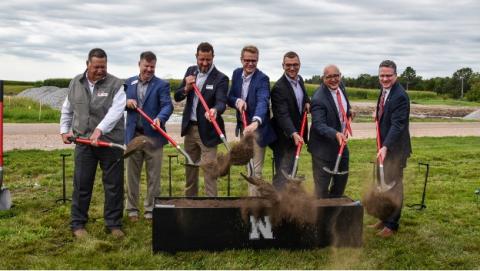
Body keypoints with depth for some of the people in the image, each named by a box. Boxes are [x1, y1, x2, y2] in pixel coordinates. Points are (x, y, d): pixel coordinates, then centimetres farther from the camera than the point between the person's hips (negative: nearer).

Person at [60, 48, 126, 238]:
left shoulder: (115, 84, -5)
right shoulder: (76, 83, 9)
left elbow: (116, 110, -19)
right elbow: (67, 109, 20)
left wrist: (100, 129, -31)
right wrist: (65, 130, 12)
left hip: (111, 142, -2)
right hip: (84, 142, 3)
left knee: (114, 185, 4)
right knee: (81, 184, 6)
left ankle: (114, 224, 16)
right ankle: (78, 224, 18)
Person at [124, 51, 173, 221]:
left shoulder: (162, 85, -1)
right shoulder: (129, 83, 11)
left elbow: (167, 105, -15)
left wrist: (160, 118, -35)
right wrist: (126, 102, -7)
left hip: (153, 136, -3)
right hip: (133, 135, 3)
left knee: (153, 176, 5)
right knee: (132, 175, 10)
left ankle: (151, 210, 17)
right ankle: (132, 209, 23)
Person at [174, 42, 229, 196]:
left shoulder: (220, 78, -13)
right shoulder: (191, 71, 5)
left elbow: (221, 102, -25)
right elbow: (177, 97, 5)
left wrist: (215, 110, -47)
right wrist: (186, 88, -16)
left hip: (207, 131, -6)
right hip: (189, 127, 6)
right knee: (190, 168, 18)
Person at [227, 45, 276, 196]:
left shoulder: (262, 79, -19)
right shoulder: (237, 73, 2)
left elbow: (262, 102, -35)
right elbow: (229, 98, 6)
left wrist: (255, 122, -54)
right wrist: (237, 101, -19)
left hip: (257, 129, -7)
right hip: (243, 127, 7)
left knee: (255, 171, -4)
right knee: (248, 168, 18)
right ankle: (254, 195, 33)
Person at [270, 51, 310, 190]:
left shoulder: (300, 80, 4)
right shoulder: (279, 88, -23)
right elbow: (283, 115, -32)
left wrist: (307, 102, 2)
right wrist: (293, 134, -45)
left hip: (296, 134, 9)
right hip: (284, 138, -8)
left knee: (291, 171, 19)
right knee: (283, 173, -6)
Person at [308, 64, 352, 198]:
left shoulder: (340, 86, -1)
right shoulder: (319, 99, -26)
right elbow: (319, 125, -32)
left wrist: (348, 110, 8)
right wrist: (336, 134, -45)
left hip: (341, 142, 8)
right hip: (323, 147, -8)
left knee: (342, 177, 20)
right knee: (322, 185, 0)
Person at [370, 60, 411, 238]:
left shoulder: (400, 96, -21)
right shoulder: (384, 91, 7)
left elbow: (397, 125, -29)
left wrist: (385, 146, -36)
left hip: (395, 148, -9)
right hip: (385, 145, 9)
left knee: (394, 185, 1)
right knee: (384, 183, 18)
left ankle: (392, 224, 12)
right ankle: (386, 218, 32)